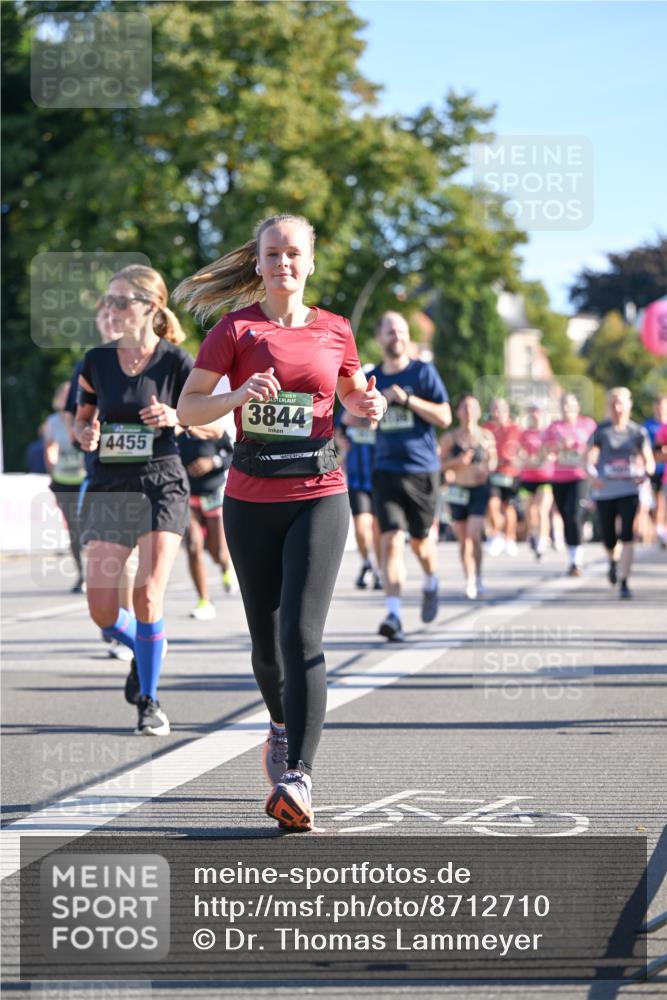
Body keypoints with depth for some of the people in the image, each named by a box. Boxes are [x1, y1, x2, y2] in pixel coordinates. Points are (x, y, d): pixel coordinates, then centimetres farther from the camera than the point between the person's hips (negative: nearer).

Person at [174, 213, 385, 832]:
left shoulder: (334, 331, 7)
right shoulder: (236, 328, 2)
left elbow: (353, 397, 24)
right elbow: (188, 409, 0)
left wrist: (370, 405, 1)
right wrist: (239, 396, -18)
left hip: (318, 495, -1)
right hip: (252, 499, 1)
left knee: (301, 633, -15)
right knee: (266, 639, 8)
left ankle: (297, 777, -21)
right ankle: (283, 724, 40)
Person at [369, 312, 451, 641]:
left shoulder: (422, 372, -1)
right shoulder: (373, 378, 9)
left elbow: (445, 417, -7)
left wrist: (408, 399, -17)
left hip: (421, 469, -2)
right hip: (386, 470, 2)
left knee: (420, 540, 11)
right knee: (390, 540, -13)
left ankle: (431, 584, 44)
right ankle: (393, 615, -18)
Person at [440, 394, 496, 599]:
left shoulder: (486, 436, 2)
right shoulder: (450, 438, 0)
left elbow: (493, 460, 11)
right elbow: (440, 464, 0)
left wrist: (486, 469, -10)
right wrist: (457, 461, -17)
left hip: (479, 490, -1)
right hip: (458, 490, 1)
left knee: (474, 536, -13)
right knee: (463, 539, 6)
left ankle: (476, 578, 3)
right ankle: (470, 579, 18)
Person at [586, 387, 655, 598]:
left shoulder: (638, 432, 4)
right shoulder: (600, 431, 3)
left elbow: (650, 462, 6)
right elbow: (589, 459, 3)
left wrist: (645, 473, -15)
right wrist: (593, 476, -16)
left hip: (629, 489, -1)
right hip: (604, 491, 1)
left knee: (626, 537, -13)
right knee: (608, 538, 9)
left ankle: (624, 583, -9)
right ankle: (614, 560, 44)